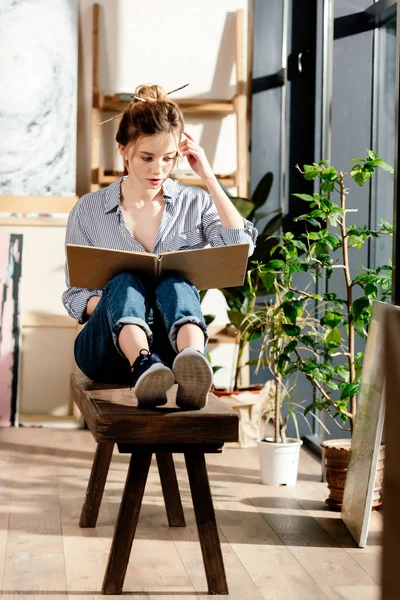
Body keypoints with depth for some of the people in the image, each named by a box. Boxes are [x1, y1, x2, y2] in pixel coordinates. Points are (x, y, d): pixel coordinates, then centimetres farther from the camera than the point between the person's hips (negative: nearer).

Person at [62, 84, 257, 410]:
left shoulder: (195, 203, 11)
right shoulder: (88, 210, 8)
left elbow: (241, 247, -7)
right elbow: (75, 295, 6)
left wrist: (208, 177, -2)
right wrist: (125, 305, -16)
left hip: (172, 345, 0)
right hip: (107, 346, 0)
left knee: (174, 284, -32)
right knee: (124, 281, -31)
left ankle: (192, 369, -65)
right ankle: (143, 369, -63)